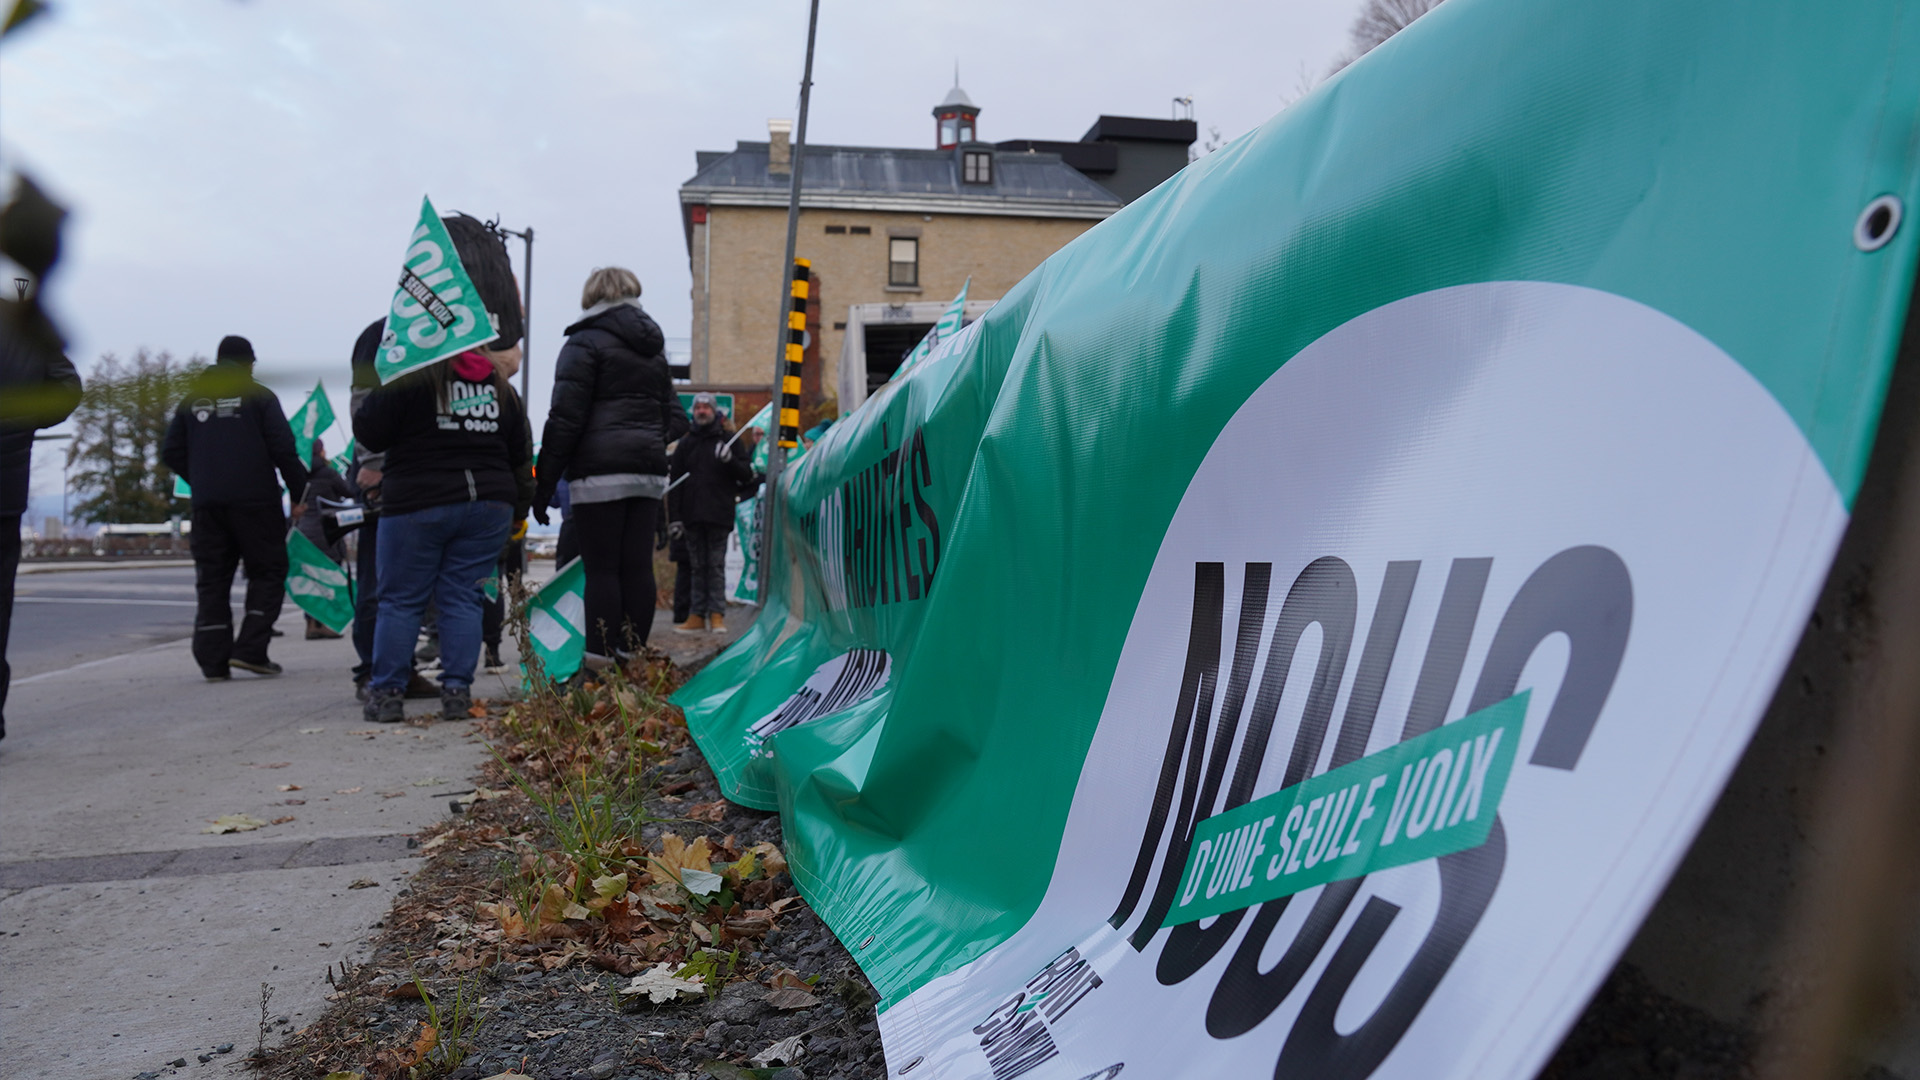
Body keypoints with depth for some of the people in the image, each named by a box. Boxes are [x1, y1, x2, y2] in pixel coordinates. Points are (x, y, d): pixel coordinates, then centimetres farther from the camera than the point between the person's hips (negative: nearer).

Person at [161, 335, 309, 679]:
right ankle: (250, 649, -8)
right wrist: (299, 493, -2)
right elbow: (283, 449, -8)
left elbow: (172, 453, 14)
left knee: (211, 580, 7)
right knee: (267, 573, 4)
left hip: (207, 505, 4)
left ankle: (213, 661, 3)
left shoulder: (192, 399, 14)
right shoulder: (259, 396, 0)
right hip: (255, 501, -4)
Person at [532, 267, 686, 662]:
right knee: (638, 568, 5)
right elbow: (675, 419, 22)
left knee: (602, 570, -5)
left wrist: (544, 484, -5)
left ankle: (601, 662, -5)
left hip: (600, 473, -6)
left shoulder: (585, 342, 0)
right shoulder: (653, 348, 22)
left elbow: (565, 418, -7)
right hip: (649, 471, 6)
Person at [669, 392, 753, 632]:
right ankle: (696, 615, 9)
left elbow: (747, 475, 3)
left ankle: (717, 615, 0)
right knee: (697, 567, 6)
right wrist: (674, 518, 3)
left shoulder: (728, 440, 8)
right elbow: (675, 484, 12)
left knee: (716, 566, -2)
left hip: (719, 516, -3)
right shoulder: (685, 444, 14)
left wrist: (730, 460, -17)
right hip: (692, 517, 3)